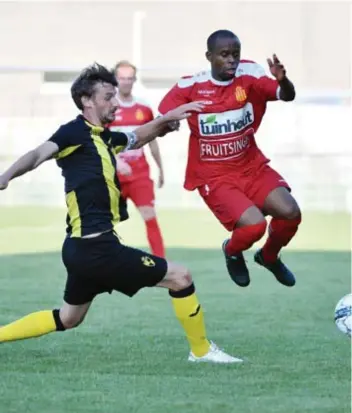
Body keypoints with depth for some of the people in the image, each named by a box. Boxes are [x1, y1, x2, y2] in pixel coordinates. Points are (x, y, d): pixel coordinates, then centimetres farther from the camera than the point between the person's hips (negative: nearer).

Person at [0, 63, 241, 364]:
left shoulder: (104, 138, 14)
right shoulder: (75, 132, -11)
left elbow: (138, 138, 33)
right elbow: (40, 155, -28)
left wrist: (168, 118, 17)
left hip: (84, 247, 10)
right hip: (95, 246, -10)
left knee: (68, 319, 24)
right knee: (180, 277, -2)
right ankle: (201, 350, 12)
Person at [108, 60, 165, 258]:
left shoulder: (144, 108, 4)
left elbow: (152, 141, 16)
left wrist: (160, 168, 19)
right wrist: (116, 161, -28)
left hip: (140, 173, 2)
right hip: (114, 173, -2)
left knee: (150, 216, -8)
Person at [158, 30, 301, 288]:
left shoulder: (248, 77, -8)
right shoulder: (190, 87, -13)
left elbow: (287, 96, -17)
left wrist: (282, 80, -39)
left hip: (252, 167, 3)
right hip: (214, 177, -3)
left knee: (290, 212, -16)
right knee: (254, 225, -24)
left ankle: (269, 257, 18)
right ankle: (232, 252, 15)